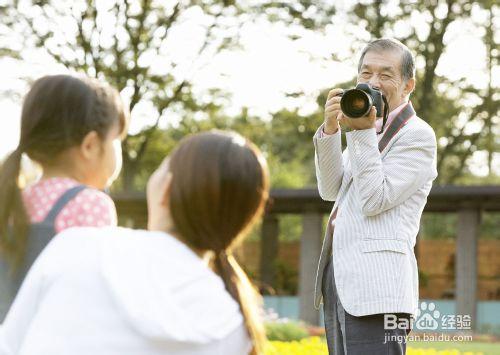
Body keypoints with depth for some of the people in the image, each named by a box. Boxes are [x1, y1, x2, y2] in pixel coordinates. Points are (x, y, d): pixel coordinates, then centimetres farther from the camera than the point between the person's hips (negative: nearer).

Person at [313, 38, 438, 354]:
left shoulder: (417, 135, -5)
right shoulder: (372, 130, 21)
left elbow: (374, 200, -14)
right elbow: (331, 190, 10)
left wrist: (362, 133, -14)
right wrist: (330, 129, -3)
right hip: (340, 284, 9)